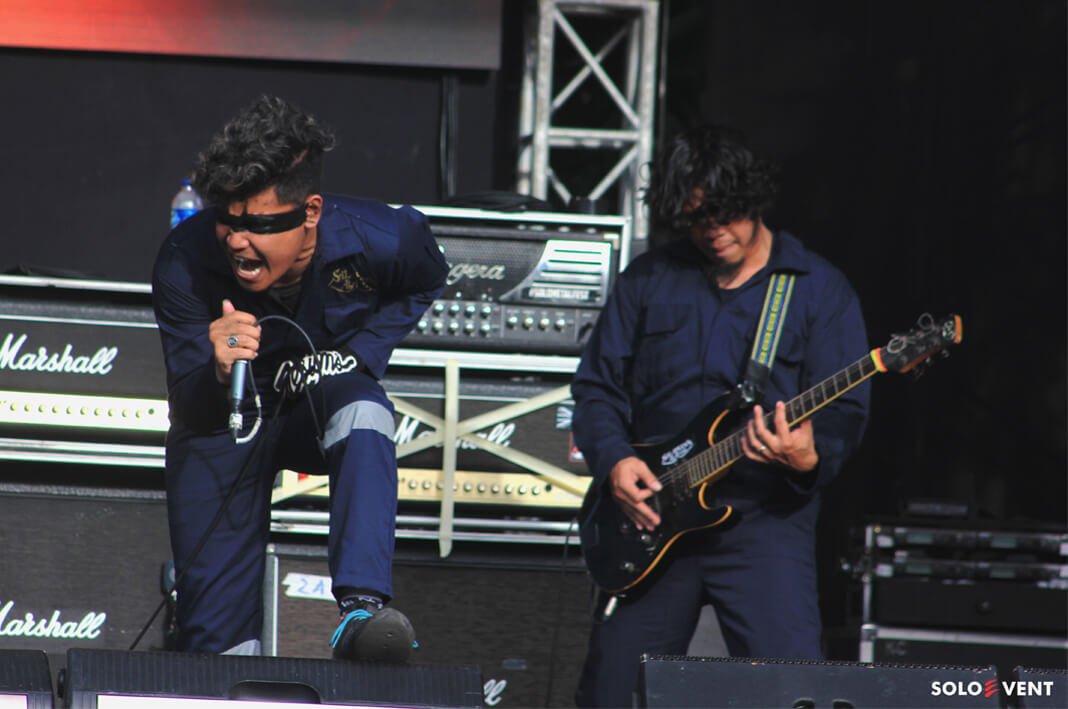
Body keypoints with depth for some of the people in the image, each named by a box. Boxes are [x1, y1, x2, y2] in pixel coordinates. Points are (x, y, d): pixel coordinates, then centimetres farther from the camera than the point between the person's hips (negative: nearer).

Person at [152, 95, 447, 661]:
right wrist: (219, 372, -49)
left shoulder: (378, 240, -26)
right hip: (224, 422, 1)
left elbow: (425, 284, 2)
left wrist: (363, 353, -13)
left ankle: (362, 610, -48)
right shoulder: (185, 261, -28)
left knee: (362, 412, -37)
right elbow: (190, 411, -26)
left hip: (325, 401, -1)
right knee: (213, 619, -3)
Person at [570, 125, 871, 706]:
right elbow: (596, 386, 11)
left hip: (764, 520, -3)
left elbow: (847, 410, -4)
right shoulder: (647, 281, 10)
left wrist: (810, 457, -25)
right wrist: (614, 460, -7)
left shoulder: (818, 289, 1)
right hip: (649, 516, 3)